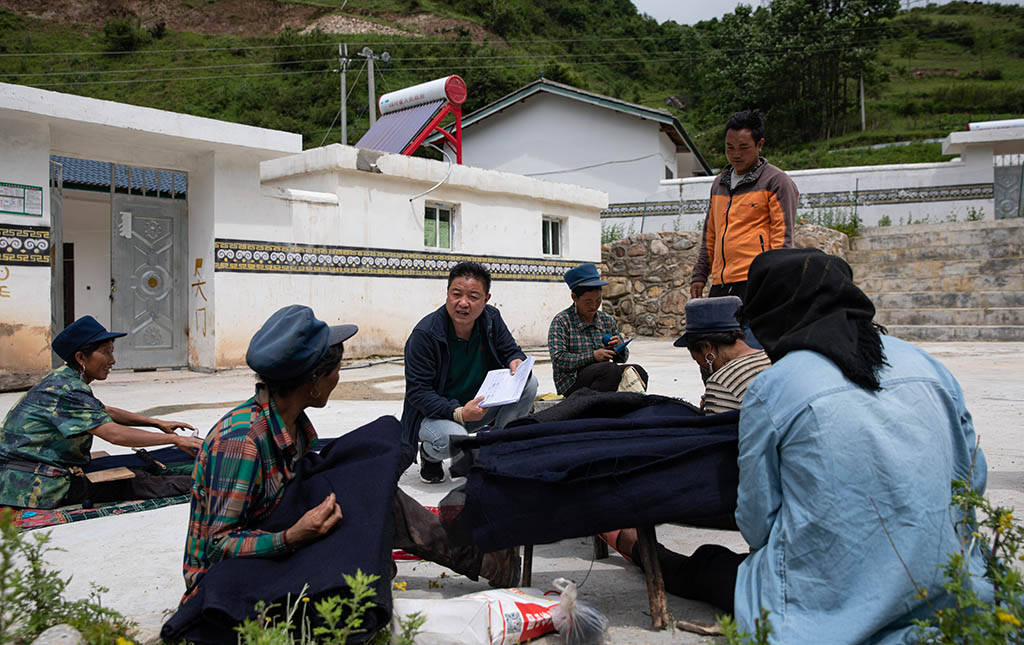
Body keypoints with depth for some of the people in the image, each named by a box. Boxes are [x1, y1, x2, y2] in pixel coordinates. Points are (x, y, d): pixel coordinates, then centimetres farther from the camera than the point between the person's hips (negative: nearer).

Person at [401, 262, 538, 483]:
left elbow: (511, 351, 6)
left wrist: (516, 362, -22)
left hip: (480, 405, 5)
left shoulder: (491, 319, -5)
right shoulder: (424, 334, -22)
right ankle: (429, 454, 2)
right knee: (451, 439, -38)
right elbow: (417, 392, -22)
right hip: (435, 413, -5)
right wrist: (458, 413, -37)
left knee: (528, 383, -15)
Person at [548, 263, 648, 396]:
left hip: (603, 378, 6)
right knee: (610, 369, -33)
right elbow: (558, 359, -13)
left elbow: (622, 358, 19)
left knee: (638, 371, -21)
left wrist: (620, 347, -5)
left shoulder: (607, 320, 15)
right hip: (572, 383, -5)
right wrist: (592, 356, -19)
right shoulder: (561, 321, -2)